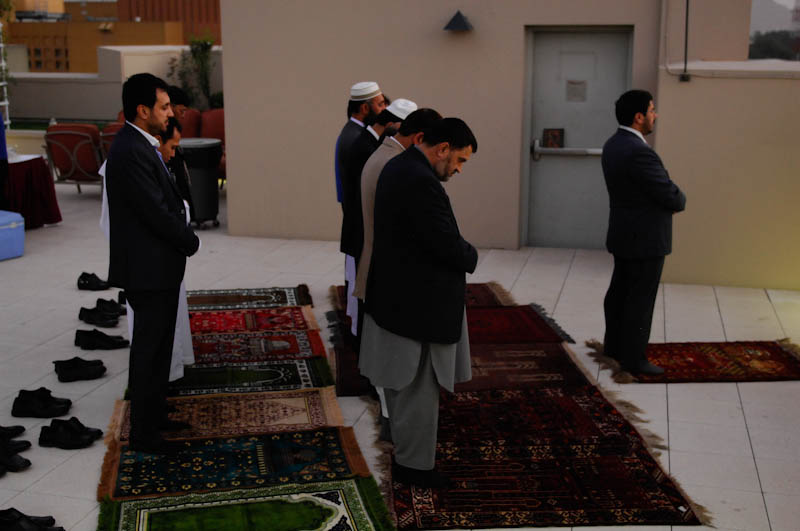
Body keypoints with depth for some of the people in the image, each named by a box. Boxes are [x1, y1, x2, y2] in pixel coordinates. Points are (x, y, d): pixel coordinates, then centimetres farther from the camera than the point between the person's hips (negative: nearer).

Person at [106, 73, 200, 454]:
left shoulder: (140, 145, 10)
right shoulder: (131, 152, -23)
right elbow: (156, 212, -23)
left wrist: (183, 239, 2)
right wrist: (191, 241, -9)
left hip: (157, 266, 10)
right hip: (148, 269, -10)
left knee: (158, 346, 20)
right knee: (148, 350, 1)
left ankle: (155, 414, 35)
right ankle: (143, 433, 14)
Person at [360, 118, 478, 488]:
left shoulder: (398, 167, 8)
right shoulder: (421, 181, -24)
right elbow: (448, 246, -24)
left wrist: (461, 251, 3)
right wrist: (472, 256, -3)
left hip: (394, 293, 10)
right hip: (418, 303, -10)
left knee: (402, 381, 21)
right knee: (419, 386, 3)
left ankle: (404, 446, 36)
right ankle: (414, 464, 16)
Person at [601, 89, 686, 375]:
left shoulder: (613, 145, 5)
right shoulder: (638, 151, -26)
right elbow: (671, 196, -21)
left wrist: (668, 200, 1)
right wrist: (680, 200, 2)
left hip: (624, 234, 10)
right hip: (645, 238, -10)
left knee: (619, 292, 19)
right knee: (641, 299, 1)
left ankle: (614, 344, 33)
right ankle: (633, 358, 10)